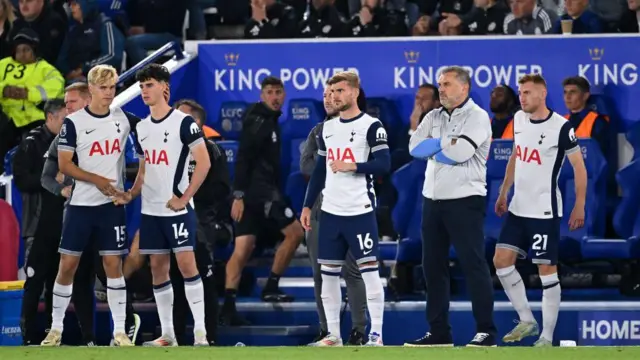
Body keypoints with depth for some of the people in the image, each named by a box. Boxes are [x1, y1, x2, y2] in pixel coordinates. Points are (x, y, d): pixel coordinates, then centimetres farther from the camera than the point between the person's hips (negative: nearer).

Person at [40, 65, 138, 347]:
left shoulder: (123, 118, 4)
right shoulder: (74, 122, -4)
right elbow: (64, 165, -7)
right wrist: (97, 180, -16)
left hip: (112, 204, 2)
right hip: (81, 204, -2)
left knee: (113, 264, -1)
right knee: (67, 265, 0)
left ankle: (119, 331, 1)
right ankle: (56, 329, 11)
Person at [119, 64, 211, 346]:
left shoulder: (183, 122, -8)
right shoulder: (141, 127, 12)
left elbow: (204, 163, -12)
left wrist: (184, 198, -15)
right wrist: (131, 194, 2)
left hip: (177, 208, -7)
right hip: (150, 209, 7)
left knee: (186, 263, -12)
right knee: (158, 268, 6)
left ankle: (200, 331, -11)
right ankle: (167, 334, 11)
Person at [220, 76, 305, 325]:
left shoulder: (269, 121, 20)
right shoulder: (258, 122, -10)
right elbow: (243, 159, -18)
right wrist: (238, 195, -24)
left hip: (263, 191, 9)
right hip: (257, 191, -9)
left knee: (242, 249, 1)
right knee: (295, 231, -1)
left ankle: (228, 307, -7)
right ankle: (271, 288, 3)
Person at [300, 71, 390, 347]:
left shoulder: (371, 126, -4)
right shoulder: (327, 129, 14)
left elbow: (384, 164, -12)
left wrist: (352, 167, -21)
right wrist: (307, 206, 15)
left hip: (360, 210, -6)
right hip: (330, 210, 6)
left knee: (369, 268, -7)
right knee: (328, 272, 5)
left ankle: (376, 334, -5)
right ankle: (333, 334, 11)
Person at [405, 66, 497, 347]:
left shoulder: (477, 117, -6)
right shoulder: (433, 117, 13)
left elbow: (460, 151, -21)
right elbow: (415, 147, -1)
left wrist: (434, 144, -5)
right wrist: (446, 144, -12)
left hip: (464, 200, -7)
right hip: (433, 198, 7)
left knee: (473, 265, -7)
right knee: (433, 266, 9)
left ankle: (486, 331, -4)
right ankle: (439, 331, 16)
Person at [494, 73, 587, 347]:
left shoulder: (561, 127, -14)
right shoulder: (519, 119, 6)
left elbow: (579, 167, -9)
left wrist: (579, 206, -12)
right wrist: (503, 193, 20)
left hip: (545, 211, -7)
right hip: (518, 209, 7)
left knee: (547, 270, -4)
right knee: (501, 262, 4)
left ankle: (547, 337, 2)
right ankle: (527, 321, 17)